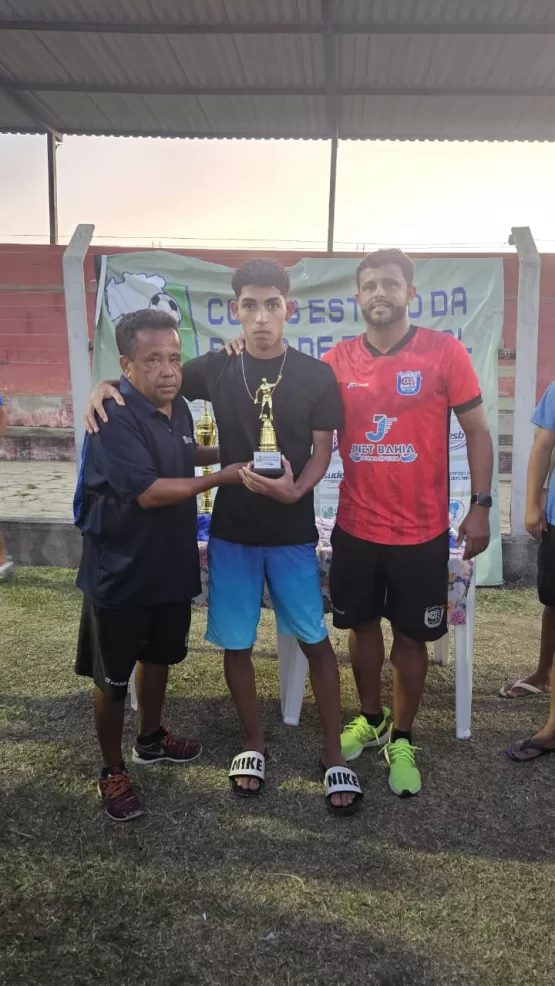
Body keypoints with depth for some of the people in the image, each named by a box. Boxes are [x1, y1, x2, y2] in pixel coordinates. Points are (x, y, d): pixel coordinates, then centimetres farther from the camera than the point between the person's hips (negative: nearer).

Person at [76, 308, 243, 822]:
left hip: (171, 564, 8)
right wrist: (222, 477, -22)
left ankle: (151, 739, 47)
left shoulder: (179, 407, 1)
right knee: (112, 678, 10)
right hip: (119, 572, -8)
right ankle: (112, 772, 29)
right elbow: (149, 492, -28)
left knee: (159, 655, 24)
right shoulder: (113, 418, -24)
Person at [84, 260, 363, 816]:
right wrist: (106, 385, -11)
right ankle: (253, 745, 32)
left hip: (293, 533, -1)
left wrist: (294, 491, -20)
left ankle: (334, 756, 22)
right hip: (231, 531, 2)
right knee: (236, 643, 10)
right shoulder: (215, 369, -2)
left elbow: (322, 452, 0)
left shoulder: (316, 377, -4)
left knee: (315, 640, 5)